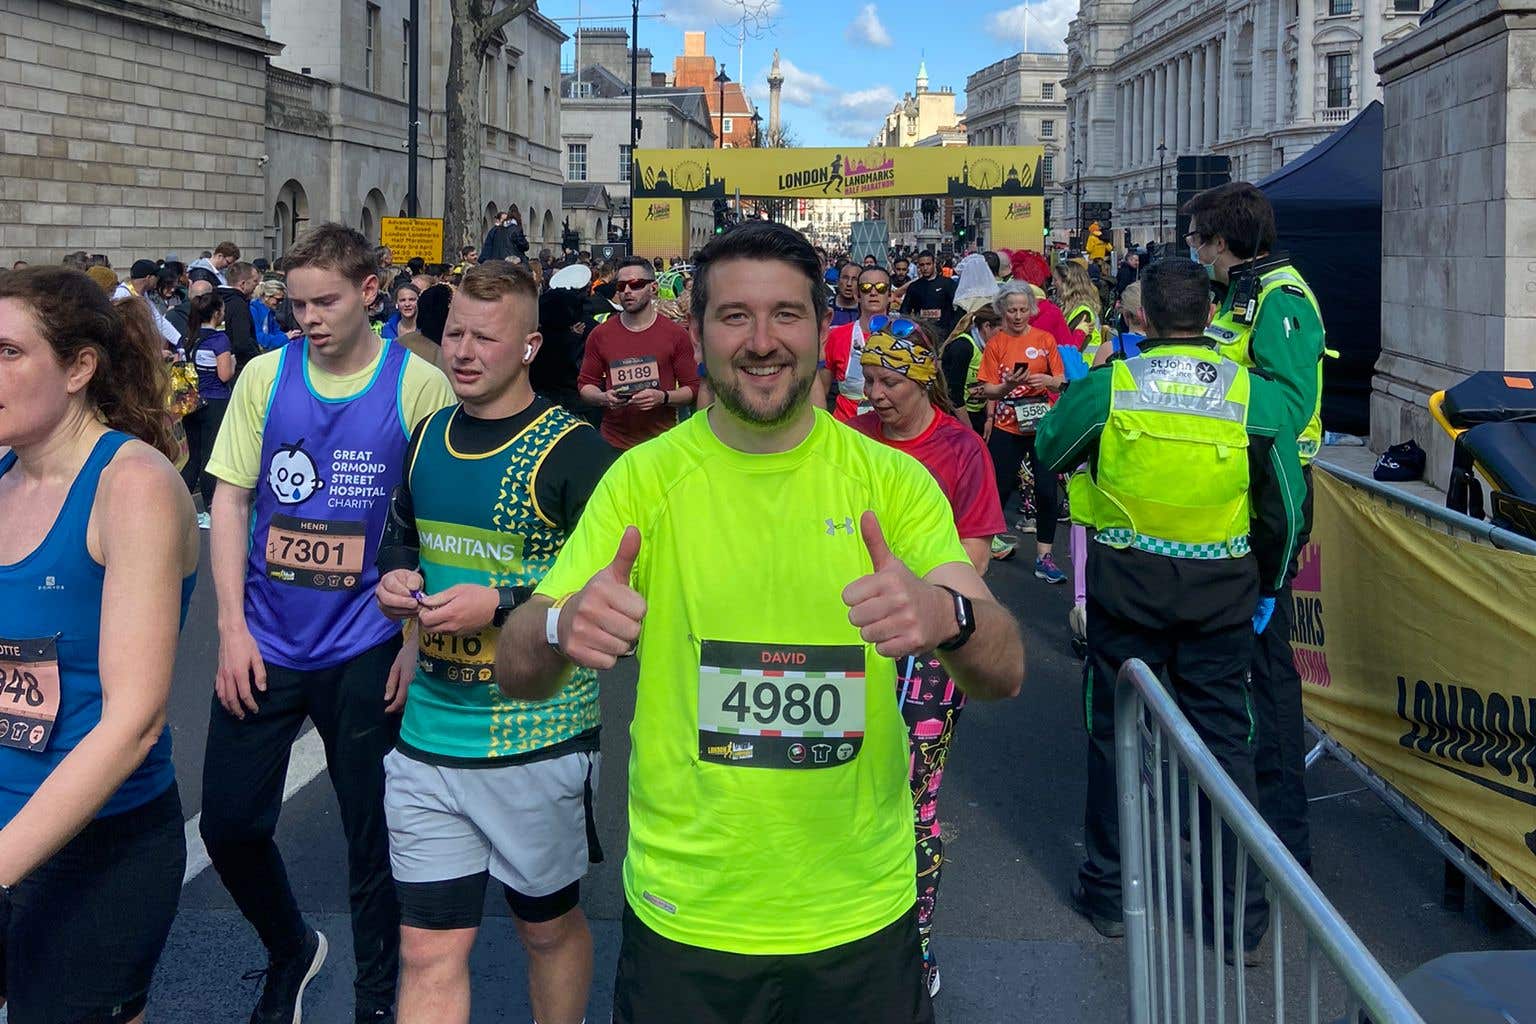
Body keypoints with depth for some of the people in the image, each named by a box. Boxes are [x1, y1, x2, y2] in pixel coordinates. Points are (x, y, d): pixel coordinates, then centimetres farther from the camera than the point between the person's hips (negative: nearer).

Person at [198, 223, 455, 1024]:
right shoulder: (265, 375, 1)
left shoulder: (420, 386, -7)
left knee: (373, 836, 8)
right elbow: (230, 499, 3)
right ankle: (292, 951, 36)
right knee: (228, 824, 8)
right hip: (264, 644, 3)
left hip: (365, 649, -3)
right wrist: (232, 627, -4)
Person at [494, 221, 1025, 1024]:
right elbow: (515, 672, -10)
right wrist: (561, 629, -34)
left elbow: (1004, 673, -13)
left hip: (862, 917, 1)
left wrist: (946, 618, -37)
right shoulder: (645, 477, -6)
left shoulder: (891, 479, -5)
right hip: (683, 919, 0)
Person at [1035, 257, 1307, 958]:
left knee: (1116, 729, 13)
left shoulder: (1107, 387, -10)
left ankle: (1110, 891, 25)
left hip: (1126, 583, -1)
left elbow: (1047, 452, 7)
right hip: (1222, 587, 1)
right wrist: (1267, 586, 16)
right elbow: (1284, 508, 1)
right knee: (1223, 737, 9)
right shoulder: (1257, 395, -7)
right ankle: (1241, 915, 16)